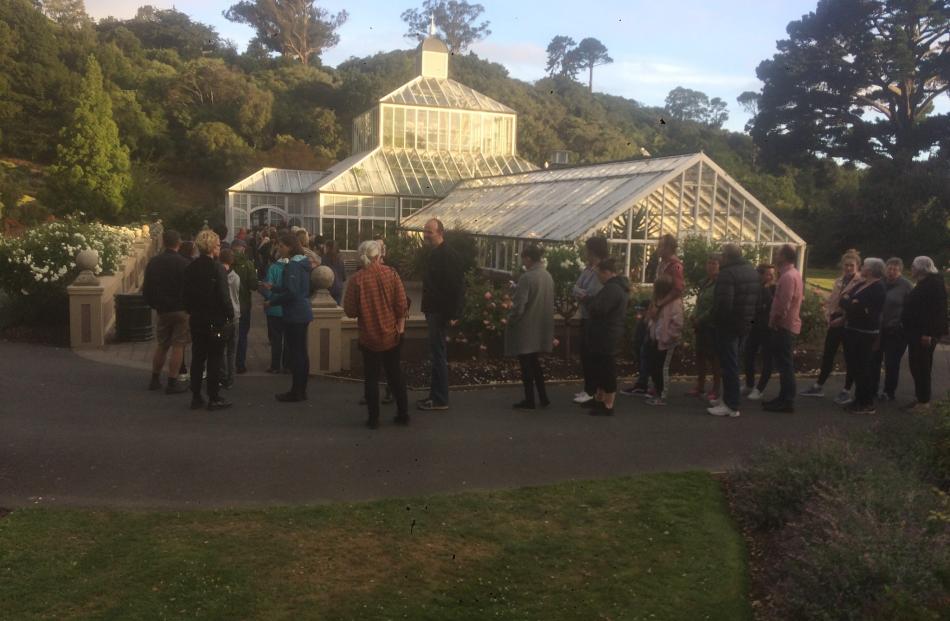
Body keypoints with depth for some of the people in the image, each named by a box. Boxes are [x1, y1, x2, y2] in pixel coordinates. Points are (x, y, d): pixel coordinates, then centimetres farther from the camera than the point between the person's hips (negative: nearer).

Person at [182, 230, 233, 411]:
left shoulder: (190, 268, 3)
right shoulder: (217, 268, -15)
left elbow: (186, 295, 8)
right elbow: (224, 296, -17)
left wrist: (192, 312, 18)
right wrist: (230, 316, -7)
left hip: (196, 320, 6)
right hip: (216, 320, -6)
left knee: (197, 358, 12)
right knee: (215, 359, 2)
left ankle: (196, 397, 18)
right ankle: (214, 398, 7)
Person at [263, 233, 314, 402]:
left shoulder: (292, 266, -16)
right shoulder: (302, 264, 13)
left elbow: (291, 293, -22)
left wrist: (272, 302, -12)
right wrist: (273, 287, 18)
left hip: (294, 315, -10)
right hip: (303, 313, 10)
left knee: (295, 353, -3)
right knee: (301, 352, 14)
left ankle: (296, 392, 3)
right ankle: (301, 390, 22)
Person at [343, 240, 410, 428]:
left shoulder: (357, 279, -12)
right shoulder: (391, 273, -7)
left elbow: (350, 310, -9)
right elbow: (401, 302, -9)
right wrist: (400, 324, 1)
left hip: (368, 335, -2)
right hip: (391, 334, 2)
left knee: (371, 376, 10)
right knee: (395, 373, 16)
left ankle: (374, 418, 11)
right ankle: (403, 414, 20)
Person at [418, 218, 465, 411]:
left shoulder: (447, 255, -16)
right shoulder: (434, 253, 14)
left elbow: (457, 286, -22)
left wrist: (452, 313, -23)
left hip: (440, 313, -10)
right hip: (433, 311, 10)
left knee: (438, 355, -5)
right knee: (436, 354, 15)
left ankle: (440, 400, 2)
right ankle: (435, 395, 24)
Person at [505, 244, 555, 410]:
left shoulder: (527, 277, -19)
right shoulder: (548, 276, 5)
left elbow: (519, 305, -21)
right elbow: (550, 301, 12)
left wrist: (509, 320, -6)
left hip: (525, 328, -8)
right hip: (541, 327, 8)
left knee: (526, 364, 3)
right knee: (534, 362, 19)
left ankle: (529, 400, 9)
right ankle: (543, 397, 21)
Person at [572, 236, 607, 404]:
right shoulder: (588, 269, 10)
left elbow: (594, 296, -24)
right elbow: (576, 288, 7)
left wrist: (581, 294, -9)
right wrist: (581, 294, -13)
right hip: (585, 316, 9)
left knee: (589, 354, -3)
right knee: (585, 352, 14)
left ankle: (591, 391, 5)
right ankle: (589, 388, 24)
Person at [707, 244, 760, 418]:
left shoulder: (727, 273, -19)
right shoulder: (752, 271, 11)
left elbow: (724, 302, -26)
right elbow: (757, 298, 15)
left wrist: (716, 318, -11)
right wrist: (749, 316, 18)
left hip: (728, 325, -9)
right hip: (746, 324, 9)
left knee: (729, 365, -3)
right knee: (733, 363, 18)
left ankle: (731, 406, 0)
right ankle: (729, 399, 26)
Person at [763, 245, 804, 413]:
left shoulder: (788, 276, -18)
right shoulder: (793, 274, 15)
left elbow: (783, 304, -24)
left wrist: (774, 321, -13)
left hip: (783, 326, -10)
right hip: (787, 325, 10)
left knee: (784, 364, -7)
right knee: (783, 363, 14)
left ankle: (787, 401, -3)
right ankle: (784, 398, 21)